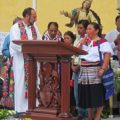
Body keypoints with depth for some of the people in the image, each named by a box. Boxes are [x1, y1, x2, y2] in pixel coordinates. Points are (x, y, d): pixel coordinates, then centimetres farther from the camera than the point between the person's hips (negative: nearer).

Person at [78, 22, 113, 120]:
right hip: (84, 70, 7)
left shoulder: (102, 42, -6)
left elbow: (107, 55, -15)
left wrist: (103, 69, -24)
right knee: (87, 94, 9)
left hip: (95, 71, -7)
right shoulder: (85, 41, 16)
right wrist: (81, 44, 0)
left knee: (97, 94, -4)